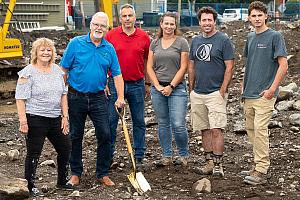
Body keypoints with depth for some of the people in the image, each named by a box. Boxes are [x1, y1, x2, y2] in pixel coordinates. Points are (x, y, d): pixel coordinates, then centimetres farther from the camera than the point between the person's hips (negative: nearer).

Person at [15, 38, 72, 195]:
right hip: (35, 119, -6)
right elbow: (20, 99, -12)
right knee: (34, 153, 2)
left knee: (65, 148, 12)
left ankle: (62, 181, 29)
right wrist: (23, 121, -18)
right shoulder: (28, 73, -9)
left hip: (55, 118, 7)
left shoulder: (57, 70, 10)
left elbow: (63, 95, 14)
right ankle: (29, 185, 17)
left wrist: (65, 116, 9)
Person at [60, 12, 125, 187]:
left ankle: (103, 174, 12)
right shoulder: (76, 43, -4)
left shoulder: (109, 48, 3)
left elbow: (117, 74, 3)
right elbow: (64, 69, -2)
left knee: (105, 135, -2)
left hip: (98, 98, 2)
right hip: (76, 97, -1)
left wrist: (120, 98, -6)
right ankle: (76, 173, 23)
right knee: (76, 136, 9)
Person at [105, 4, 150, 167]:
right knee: (111, 121, 3)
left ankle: (139, 157, 16)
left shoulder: (144, 37, 3)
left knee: (139, 122, 6)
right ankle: (108, 155, 15)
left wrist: (148, 83, 11)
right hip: (115, 84, -1)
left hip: (137, 85, 1)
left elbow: (147, 61, 10)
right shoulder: (111, 35, 0)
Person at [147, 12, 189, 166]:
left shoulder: (182, 42, -2)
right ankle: (166, 156, 20)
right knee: (163, 124, 9)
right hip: (158, 88, 4)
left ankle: (183, 155, 11)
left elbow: (183, 67, -6)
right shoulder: (155, 43, 10)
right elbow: (149, 67, 7)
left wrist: (171, 86, -10)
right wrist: (158, 86, -4)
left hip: (177, 88, -4)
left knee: (178, 125, -8)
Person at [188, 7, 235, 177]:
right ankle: (209, 162, 16)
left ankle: (218, 164, -5)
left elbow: (229, 67, -7)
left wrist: (222, 91, -12)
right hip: (197, 94, 6)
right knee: (204, 129, 9)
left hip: (215, 93, -6)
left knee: (216, 129, -10)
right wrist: (191, 89, 11)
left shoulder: (224, 40, -4)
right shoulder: (196, 41, 13)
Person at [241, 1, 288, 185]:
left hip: (264, 94, -7)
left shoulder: (275, 36, -6)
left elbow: (283, 65, -11)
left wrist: (272, 88, -16)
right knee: (251, 129, 11)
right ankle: (258, 165, 22)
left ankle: (261, 171, -9)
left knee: (260, 129, -12)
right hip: (249, 94, 8)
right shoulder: (250, 38, 15)